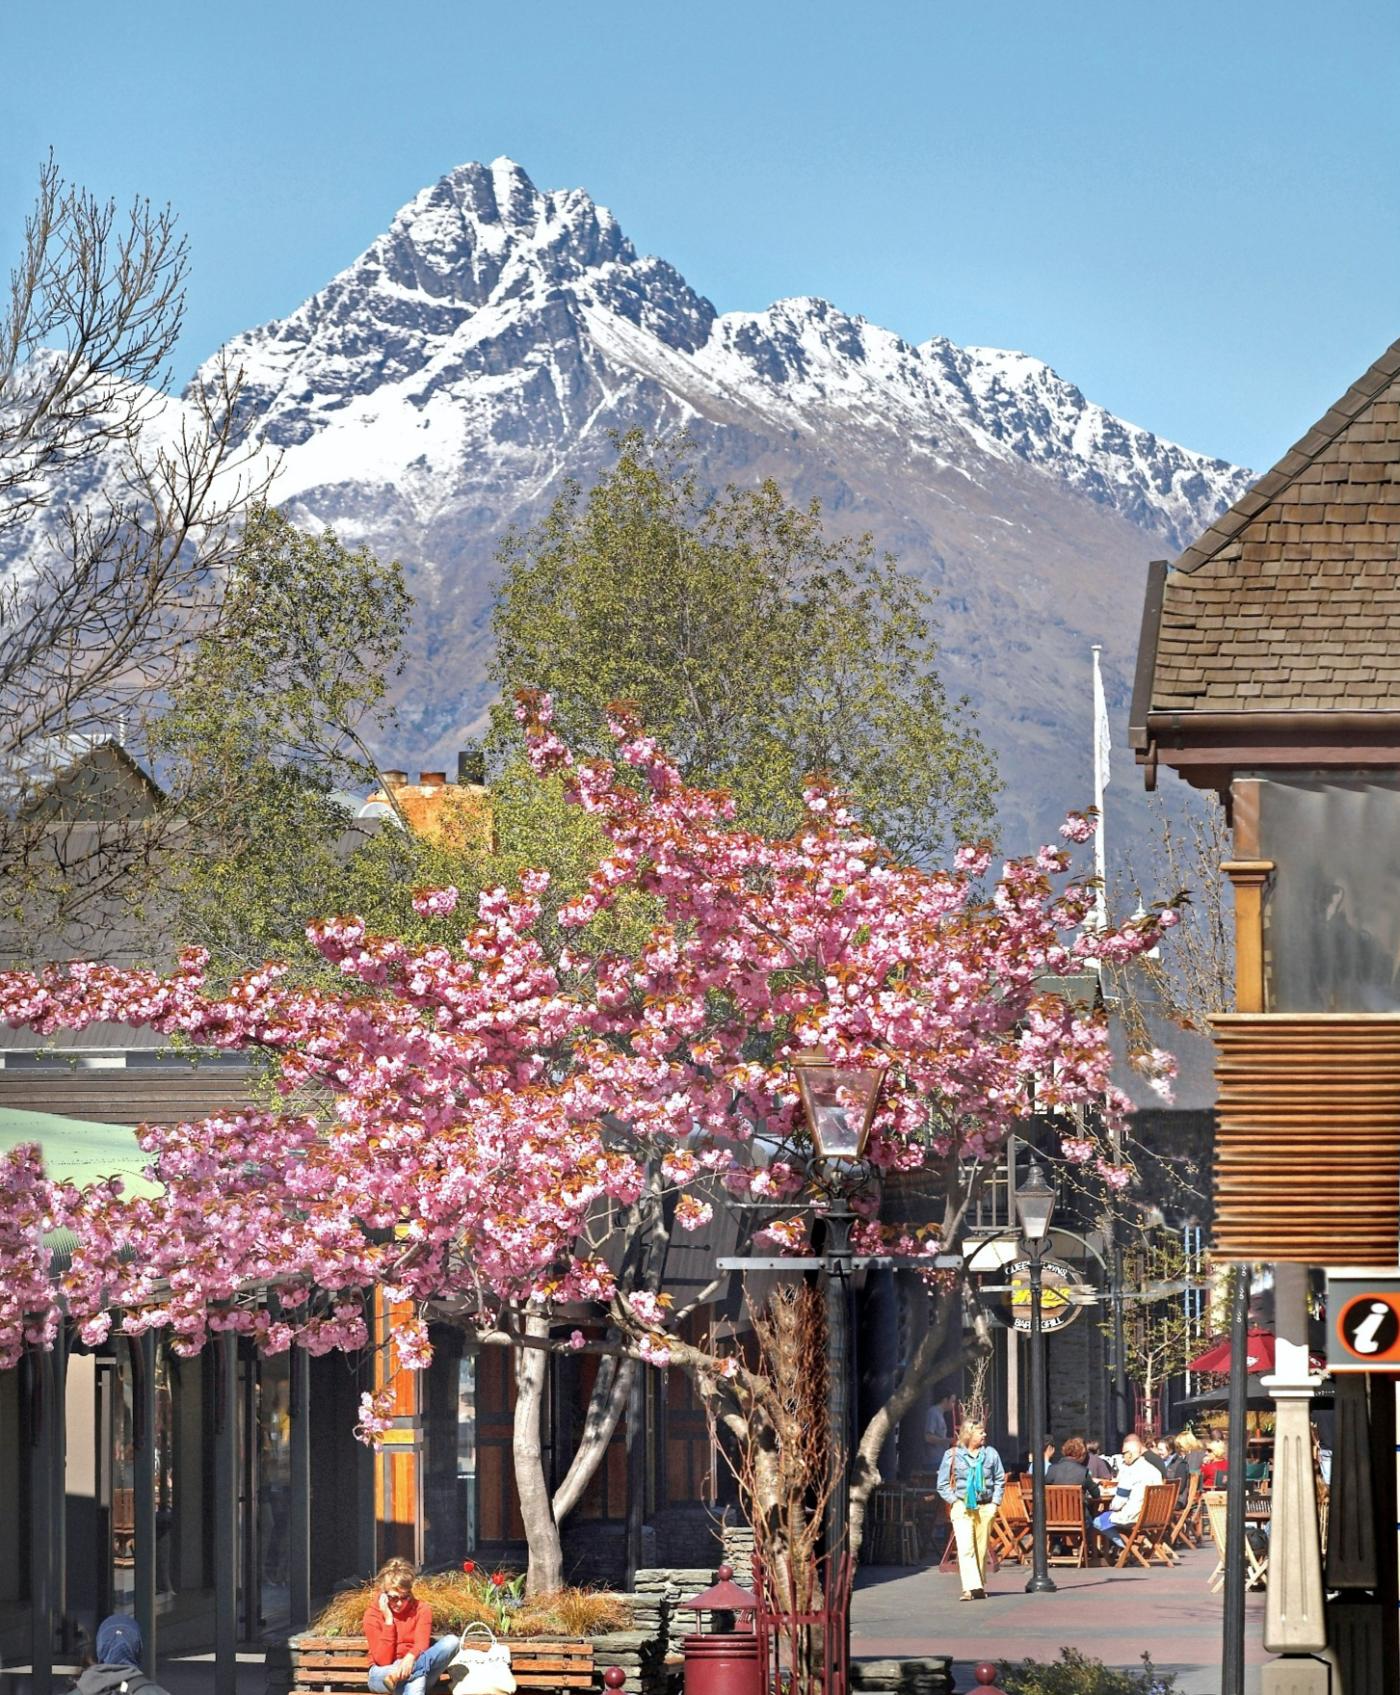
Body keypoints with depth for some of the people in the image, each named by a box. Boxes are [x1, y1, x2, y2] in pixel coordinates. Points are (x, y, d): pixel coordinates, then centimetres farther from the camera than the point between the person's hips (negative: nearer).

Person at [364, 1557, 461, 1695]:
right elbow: (383, 1660, -13)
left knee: (451, 1642, -24)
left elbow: (422, 1645, -15)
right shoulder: (373, 1614, -5)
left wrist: (411, 1657, -40)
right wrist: (388, 1620, -16)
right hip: (383, 1673, -3)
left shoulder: (421, 1609, 1)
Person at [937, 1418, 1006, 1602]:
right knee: (965, 1547, -15)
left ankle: (980, 1587, 19)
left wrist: (995, 1502, 4)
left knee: (982, 1548, 7)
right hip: (962, 1508, -3)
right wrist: (954, 1501, -5)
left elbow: (1000, 1479, 15)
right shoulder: (953, 1455, 1)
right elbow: (943, 1483, 5)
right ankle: (970, 1587, -21)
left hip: (985, 1508, 3)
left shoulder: (991, 1454, 8)